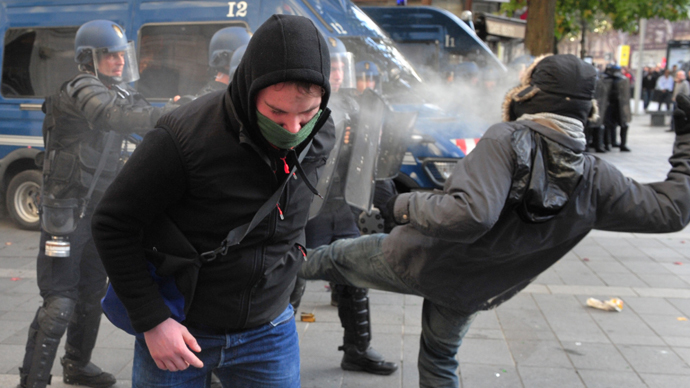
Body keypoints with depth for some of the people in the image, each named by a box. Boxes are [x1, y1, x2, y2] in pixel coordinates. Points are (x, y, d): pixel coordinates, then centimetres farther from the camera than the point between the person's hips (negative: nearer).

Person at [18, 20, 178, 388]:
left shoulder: (120, 92, 12)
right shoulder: (81, 90, -17)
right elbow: (119, 118, -36)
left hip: (98, 208, 9)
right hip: (66, 211, -9)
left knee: (91, 295, 18)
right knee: (60, 303, -8)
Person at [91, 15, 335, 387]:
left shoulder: (319, 137, -8)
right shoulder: (184, 137, -24)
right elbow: (113, 226, -14)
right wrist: (152, 320, -16)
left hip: (268, 331, 4)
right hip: (179, 329, -3)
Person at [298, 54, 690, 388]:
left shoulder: (508, 141, -30)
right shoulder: (596, 179, -14)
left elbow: (470, 215, -42)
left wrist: (401, 205, -28)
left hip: (415, 259, -4)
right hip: (467, 293, 5)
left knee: (336, 256, 24)